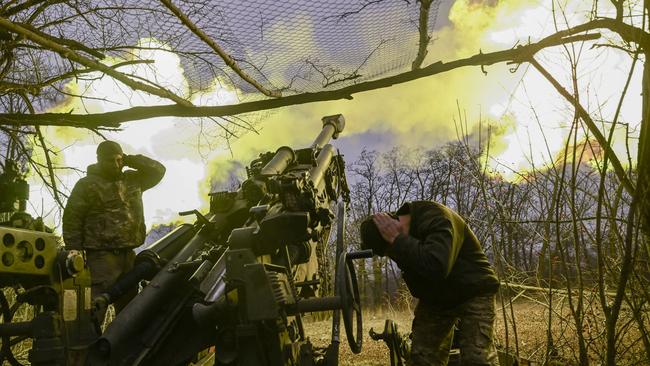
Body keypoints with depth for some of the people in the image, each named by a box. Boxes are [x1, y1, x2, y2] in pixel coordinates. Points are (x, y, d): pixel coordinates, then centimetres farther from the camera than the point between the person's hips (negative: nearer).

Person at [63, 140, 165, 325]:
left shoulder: (132, 180, 12)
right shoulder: (87, 185, -4)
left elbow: (158, 170, 15)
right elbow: (72, 220, -7)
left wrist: (130, 160, 4)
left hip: (128, 254, 6)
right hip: (102, 256, -6)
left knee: (129, 308, 16)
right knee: (97, 309, -11)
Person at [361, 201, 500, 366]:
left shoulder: (437, 219, -29)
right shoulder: (397, 233, -5)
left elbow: (436, 267, -44)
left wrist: (397, 240, -38)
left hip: (473, 292, -6)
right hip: (436, 297, 7)